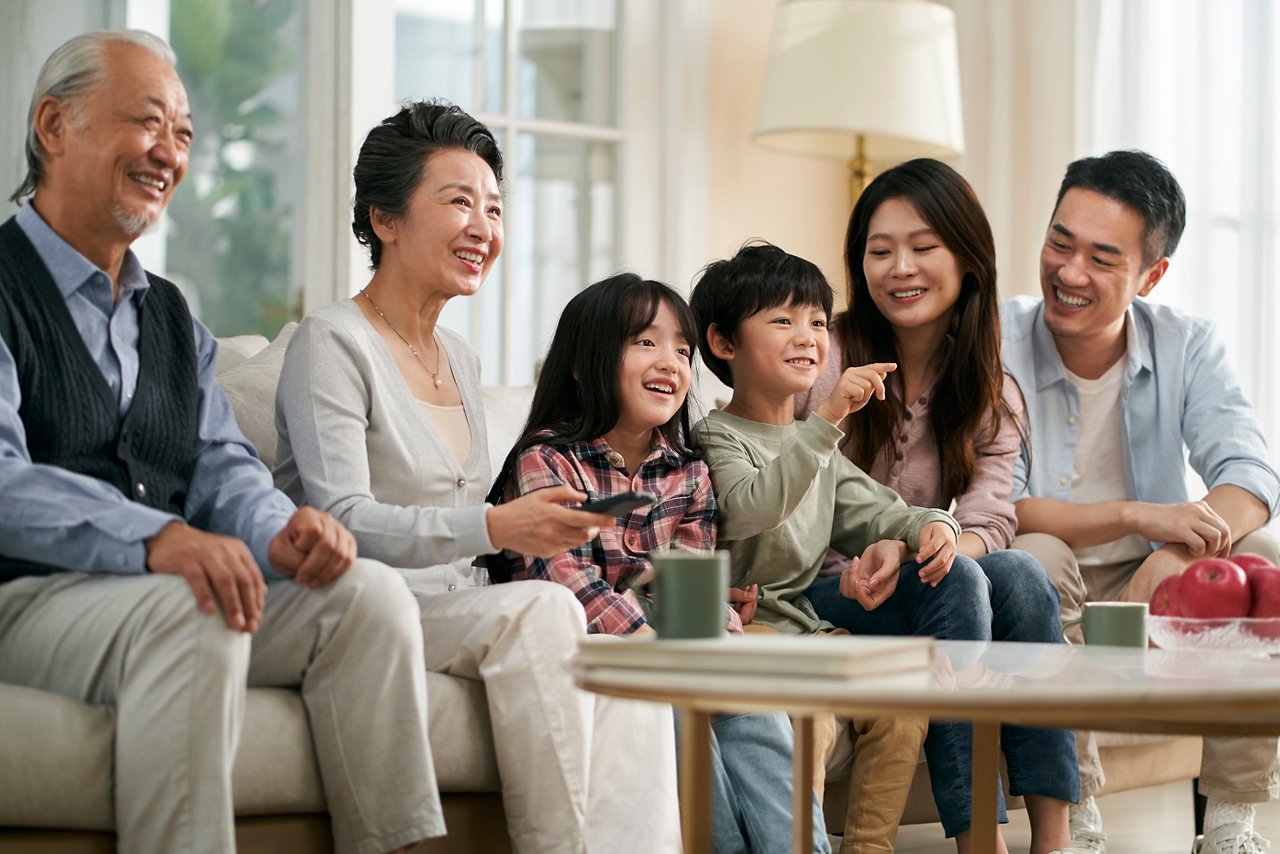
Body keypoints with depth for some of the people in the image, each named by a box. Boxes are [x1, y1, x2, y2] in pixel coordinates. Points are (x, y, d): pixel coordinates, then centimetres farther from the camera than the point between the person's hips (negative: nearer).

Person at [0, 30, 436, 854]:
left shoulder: (172, 317, 23)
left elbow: (221, 469, 13)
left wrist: (280, 532, -13)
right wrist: (157, 538, -34)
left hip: (173, 594, 7)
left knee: (369, 593, -14)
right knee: (191, 615, -35)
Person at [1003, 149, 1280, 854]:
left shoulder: (1186, 346, -2)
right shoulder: (996, 345, -12)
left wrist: (1175, 559, -36)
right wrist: (1138, 516, -35)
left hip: (1149, 591, 3)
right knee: (1037, 556, -34)